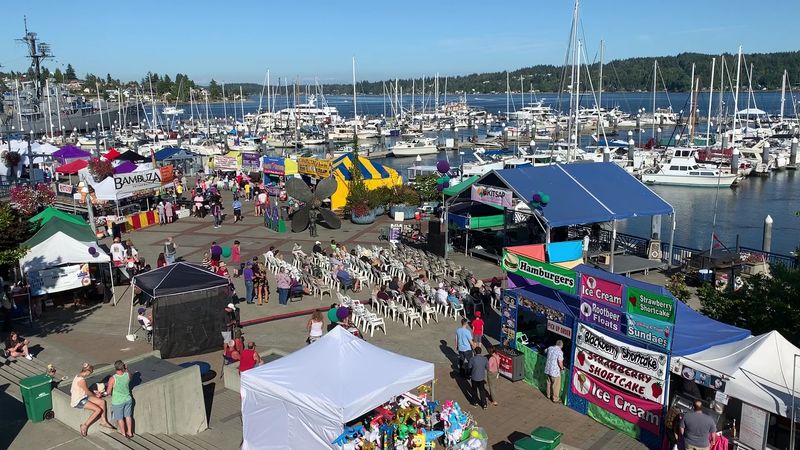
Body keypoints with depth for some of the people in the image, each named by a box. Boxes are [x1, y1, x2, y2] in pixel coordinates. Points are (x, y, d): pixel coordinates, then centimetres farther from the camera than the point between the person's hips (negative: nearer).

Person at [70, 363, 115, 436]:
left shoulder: (79, 376, 5)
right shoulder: (81, 380, -25)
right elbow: (88, 393, -14)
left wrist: (95, 392, 13)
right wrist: (96, 396, 3)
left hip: (83, 397, 9)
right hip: (78, 401, -9)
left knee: (102, 401, -3)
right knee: (98, 410, -19)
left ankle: (103, 421, 7)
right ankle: (84, 426, -4)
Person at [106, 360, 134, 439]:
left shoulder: (112, 379, -27)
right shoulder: (128, 375, -17)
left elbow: (108, 392, -13)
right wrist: (126, 369, 12)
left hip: (118, 402, -3)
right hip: (128, 400, 3)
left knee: (120, 418, 19)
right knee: (128, 416, 22)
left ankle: (124, 433, 36)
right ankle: (130, 432, 34)